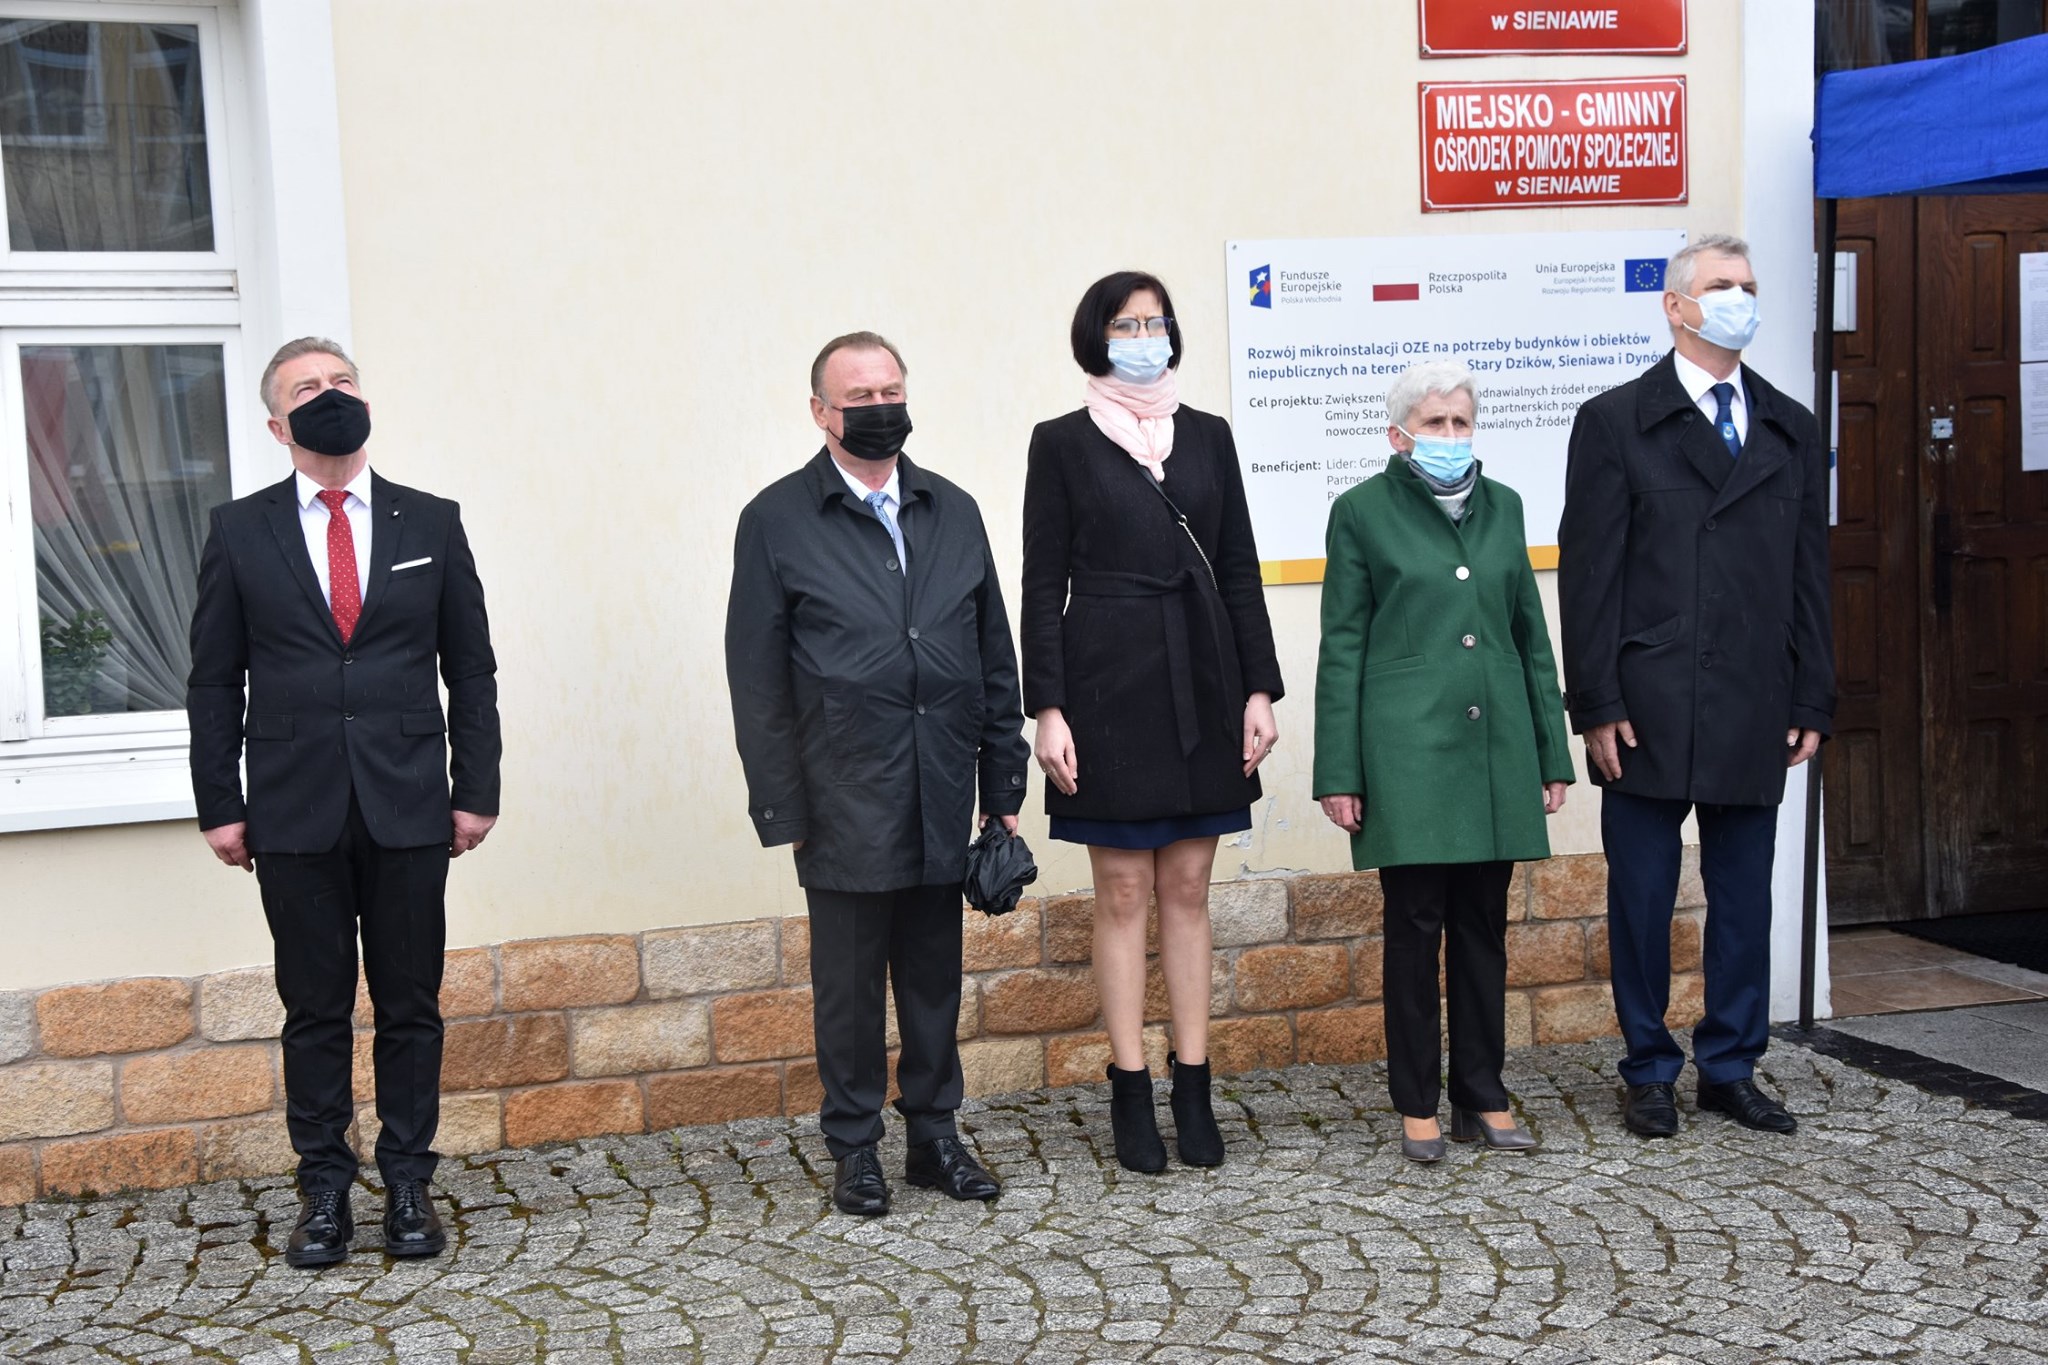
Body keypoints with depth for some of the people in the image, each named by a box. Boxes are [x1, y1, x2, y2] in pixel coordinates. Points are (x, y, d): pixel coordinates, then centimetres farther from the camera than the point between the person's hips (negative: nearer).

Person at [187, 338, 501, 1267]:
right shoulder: (240, 532, 5)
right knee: (314, 1010, 7)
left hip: (408, 807, 0)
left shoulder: (431, 524, 6)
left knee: (410, 1007, 6)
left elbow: (470, 668, 7)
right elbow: (215, 683, 6)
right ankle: (324, 1190, 17)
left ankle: (408, 1185, 17)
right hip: (295, 813, 0)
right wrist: (219, 806, 0)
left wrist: (475, 789, 2)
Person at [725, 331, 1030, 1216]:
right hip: (846, 804, -3)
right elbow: (758, 680, -3)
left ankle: (934, 1132, 26)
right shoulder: (777, 521, -1)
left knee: (935, 978, 12)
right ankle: (855, 1150, 21)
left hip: (942, 802, 3)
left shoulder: (953, 512, 10)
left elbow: (995, 657, 12)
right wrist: (782, 809, -7)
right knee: (848, 986, 7)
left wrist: (1003, 785, 8)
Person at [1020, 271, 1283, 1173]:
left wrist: (1259, 688, 2)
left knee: (1188, 888, 7)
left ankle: (1193, 1089, 13)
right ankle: (1131, 1091, 10)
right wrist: (1048, 709, -10)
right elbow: (1042, 584, -2)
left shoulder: (1207, 436, 10)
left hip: (1200, 681, 3)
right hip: (1108, 683, -3)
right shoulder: (1063, 443, 1)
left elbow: (1239, 569, 9)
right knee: (1123, 891, 2)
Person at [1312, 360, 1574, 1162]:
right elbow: (1341, 650, 0)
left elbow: (1531, 635, 15)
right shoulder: (1363, 512, 1)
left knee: (1484, 926, 8)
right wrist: (1338, 775, -5)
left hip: (1495, 747, 4)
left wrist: (1552, 756, 12)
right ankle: (1417, 1105, 12)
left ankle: (1482, 1098, 18)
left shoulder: (1501, 506, 12)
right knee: (1415, 925, 0)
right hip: (1408, 753, -4)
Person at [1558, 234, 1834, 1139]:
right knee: (1642, 897, 4)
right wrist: (1597, 706, -10)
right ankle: (1649, 1073, 18)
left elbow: (1809, 578, 13)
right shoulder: (1616, 422, 1)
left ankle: (1730, 1069, 23)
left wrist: (1812, 703, 7)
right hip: (1649, 713, -4)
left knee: (1744, 896, 10)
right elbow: (1588, 575, -4)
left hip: (1755, 715, 4)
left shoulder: (1791, 430, 14)